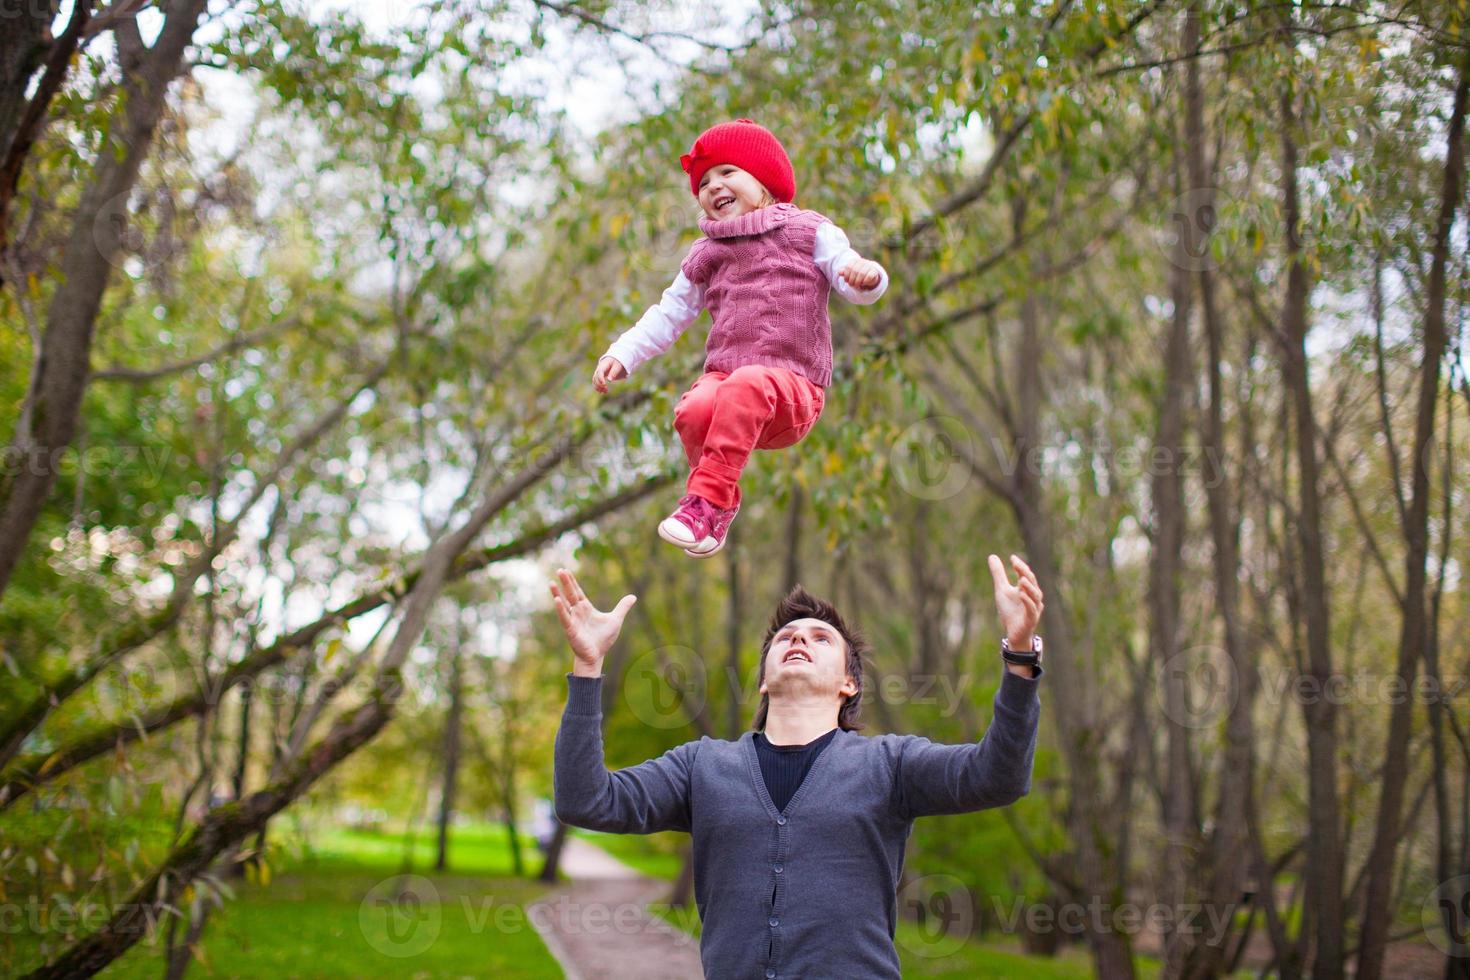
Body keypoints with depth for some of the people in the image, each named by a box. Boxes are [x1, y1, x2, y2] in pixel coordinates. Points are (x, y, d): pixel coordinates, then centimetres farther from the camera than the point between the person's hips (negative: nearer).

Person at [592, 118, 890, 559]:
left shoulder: (808, 231, 13)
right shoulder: (706, 255, 24)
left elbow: (855, 287, 3)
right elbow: (668, 315, 27)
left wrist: (866, 275, -21)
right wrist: (622, 355, 14)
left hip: (792, 388, -3)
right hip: (723, 375, 3)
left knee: (746, 385, -40)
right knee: (695, 410, -34)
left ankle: (705, 498, -36)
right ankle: (721, 505, -12)